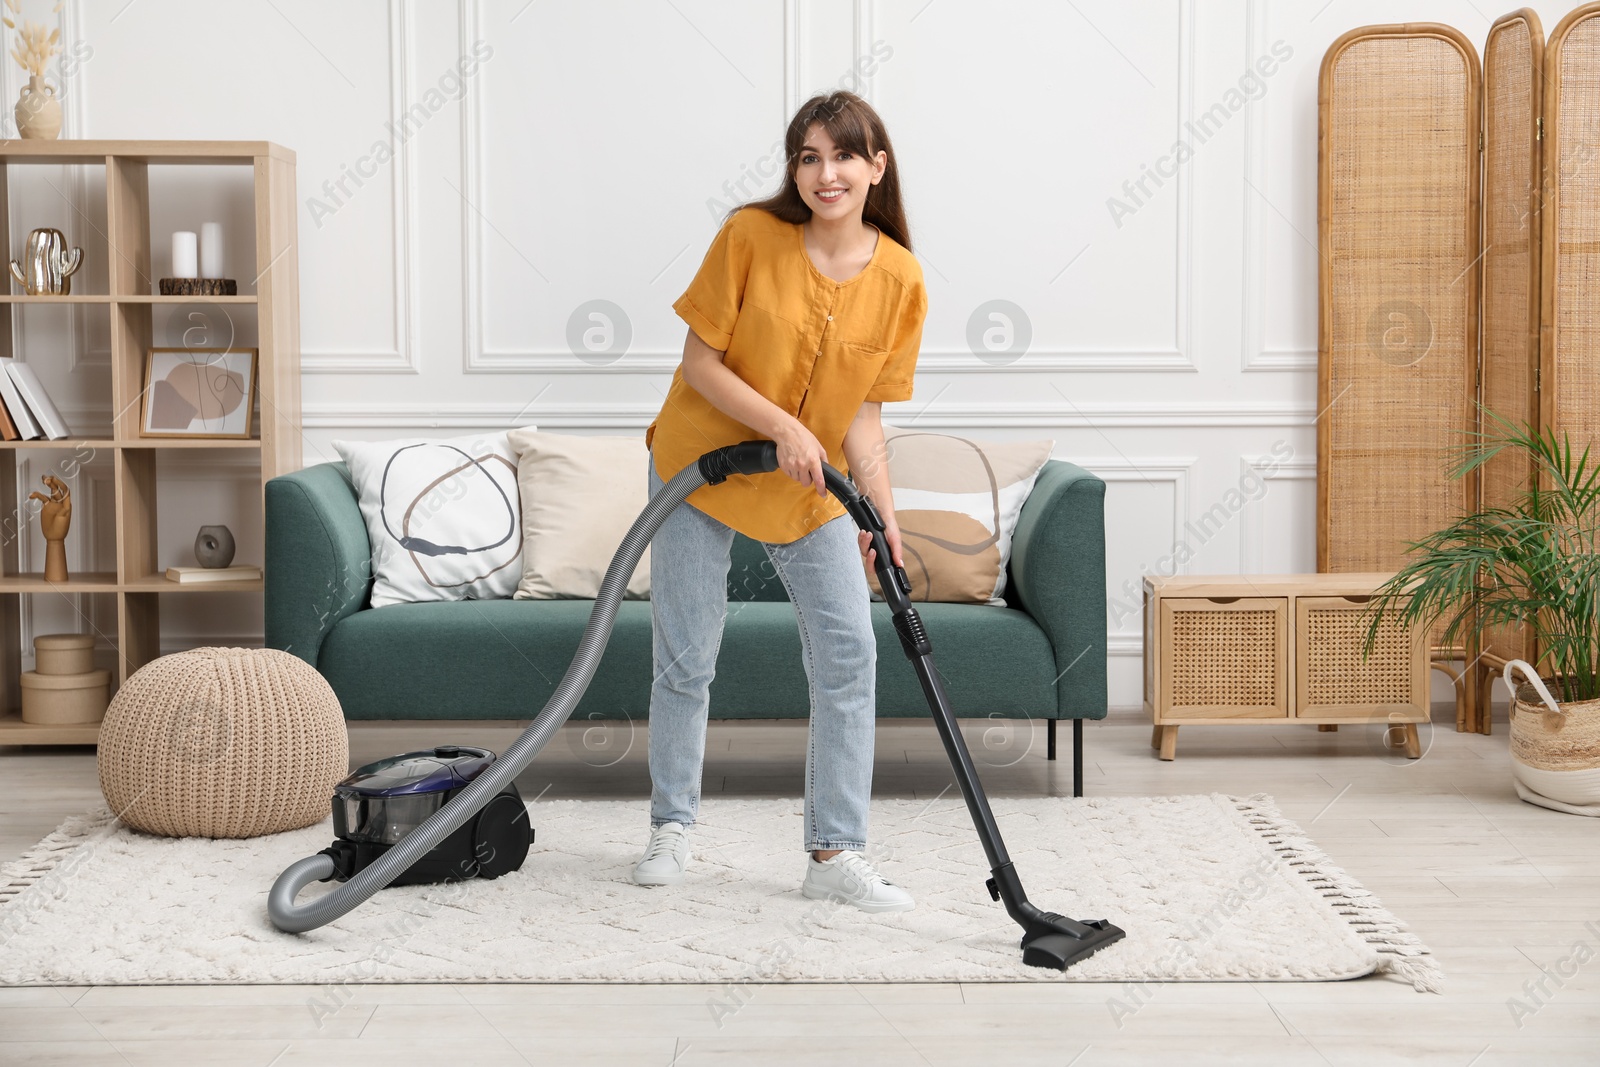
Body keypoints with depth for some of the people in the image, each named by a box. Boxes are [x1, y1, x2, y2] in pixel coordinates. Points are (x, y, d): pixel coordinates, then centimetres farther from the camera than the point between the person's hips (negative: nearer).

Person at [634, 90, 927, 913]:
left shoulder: (899, 278, -7)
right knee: (686, 659, 3)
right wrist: (781, 428, -24)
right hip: (701, 468, -2)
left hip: (811, 491, 3)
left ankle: (835, 853, 7)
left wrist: (882, 512, -13)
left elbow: (861, 410, -3)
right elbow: (699, 362, -13)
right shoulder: (750, 236, -15)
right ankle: (671, 826, 25)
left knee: (849, 654, -3)